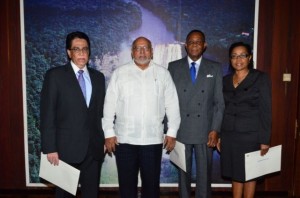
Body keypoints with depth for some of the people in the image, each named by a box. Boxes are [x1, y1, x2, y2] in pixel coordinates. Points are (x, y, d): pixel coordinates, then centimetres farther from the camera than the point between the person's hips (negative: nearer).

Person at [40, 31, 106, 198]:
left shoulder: (98, 77, 9)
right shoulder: (55, 75, -4)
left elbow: (101, 112, 11)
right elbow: (47, 114, -8)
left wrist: (104, 139, 7)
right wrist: (50, 148, -12)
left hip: (94, 147, 4)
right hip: (66, 147, -3)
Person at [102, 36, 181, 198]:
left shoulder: (163, 73, 5)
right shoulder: (119, 73, 3)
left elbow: (172, 105, 5)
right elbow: (110, 105, 2)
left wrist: (172, 132, 1)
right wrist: (109, 133, -2)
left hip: (153, 139, 1)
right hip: (124, 139, 0)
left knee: (151, 183, 11)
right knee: (127, 184, 10)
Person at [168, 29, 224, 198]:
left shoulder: (215, 68, 4)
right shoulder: (174, 67, 4)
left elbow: (220, 102, 2)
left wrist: (215, 129, -6)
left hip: (205, 131, 0)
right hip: (181, 130, 0)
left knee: (204, 174, 8)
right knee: (183, 173, 12)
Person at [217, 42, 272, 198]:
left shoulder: (261, 78, -5)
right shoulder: (225, 80, 8)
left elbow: (265, 111, -8)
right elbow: (221, 109, 9)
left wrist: (264, 140, -12)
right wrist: (218, 135, 6)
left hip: (250, 135, -4)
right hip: (229, 135, 4)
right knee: (235, 173, 12)